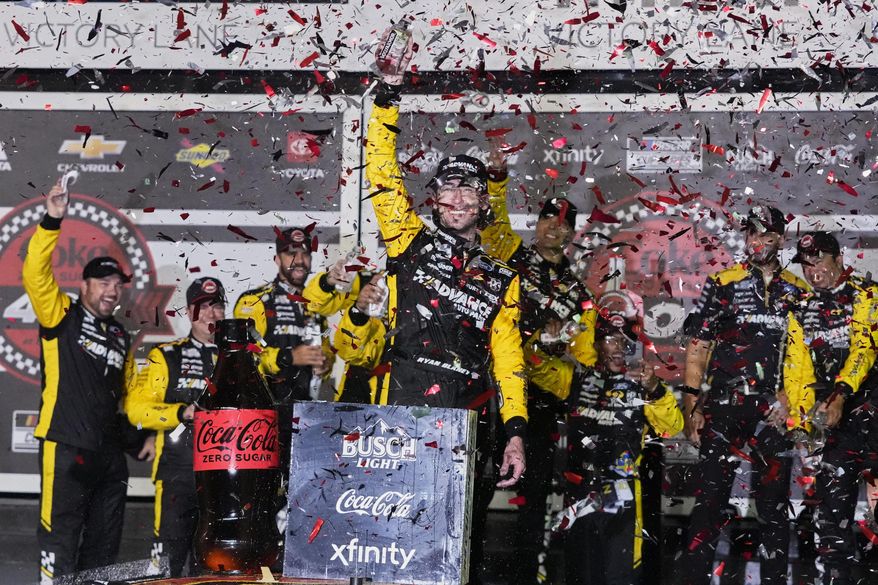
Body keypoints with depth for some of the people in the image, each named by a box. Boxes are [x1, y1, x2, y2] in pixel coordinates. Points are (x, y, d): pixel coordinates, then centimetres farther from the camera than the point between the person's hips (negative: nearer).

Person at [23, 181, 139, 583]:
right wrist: (51, 223, -22)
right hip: (66, 447, -7)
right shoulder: (61, 317, 1)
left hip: (110, 452, 7)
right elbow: (35, 274, -14)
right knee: (60, 537, -9)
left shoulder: (121, 337, 19)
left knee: (104, 542, 11)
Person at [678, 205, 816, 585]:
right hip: (724, 407, -2)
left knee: (775, 501, 6)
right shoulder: (722, 284, 6)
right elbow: (697, 346, 4)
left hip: (775, 410, 2)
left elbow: (802, 355, 13)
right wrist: (692, 406, -3)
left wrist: (790, 400, -1)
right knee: (710, 494, -8)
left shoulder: (797, 292, 12)